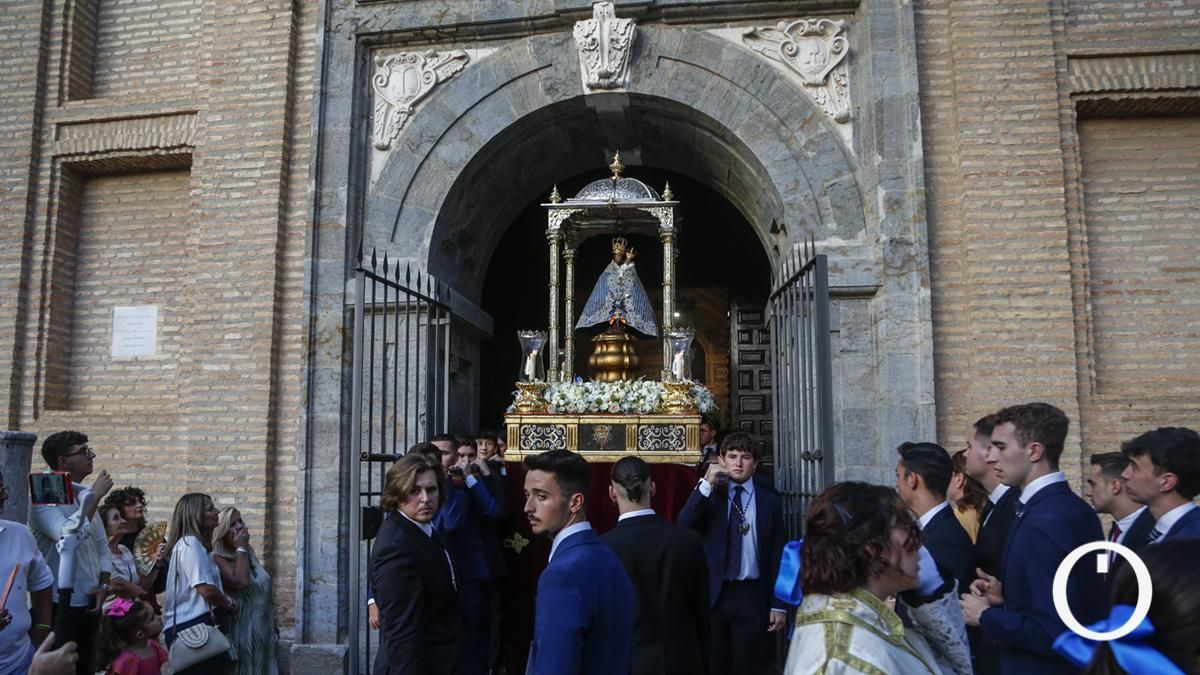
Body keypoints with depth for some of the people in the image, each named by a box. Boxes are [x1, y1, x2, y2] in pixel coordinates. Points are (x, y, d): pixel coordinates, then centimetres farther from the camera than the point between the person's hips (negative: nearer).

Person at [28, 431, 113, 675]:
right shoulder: (45, 498, -15)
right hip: (61, 605, -7)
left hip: (89, 602, 7)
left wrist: (103, 585, 2)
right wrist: (95, 496, -23)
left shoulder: (85, 495, 8)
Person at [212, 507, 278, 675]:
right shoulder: (218, 559, -12)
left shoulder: (250, 556, 12)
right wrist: (241, 548, -17)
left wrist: (273, 626, 19)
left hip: (262, 632, 7)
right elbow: (241, 582, -28)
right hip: (241, 633, -7)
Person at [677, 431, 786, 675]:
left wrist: (778, 604, 2)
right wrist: (705, 484, -21)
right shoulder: (709, 493, 3)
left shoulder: (769, 500, 5)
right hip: (713, 594, 0)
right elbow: (683, 528, -13)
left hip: (751, 595, 0)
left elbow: (777, 553, 5)